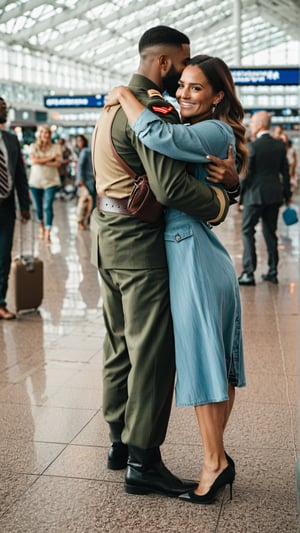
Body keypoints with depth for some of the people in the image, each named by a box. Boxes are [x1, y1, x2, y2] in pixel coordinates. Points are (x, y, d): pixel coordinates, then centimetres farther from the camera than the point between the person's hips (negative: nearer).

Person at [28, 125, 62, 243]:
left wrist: (42, 161, -15)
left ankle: (47, 233, -13)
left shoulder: (56, 147, 3)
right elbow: (33, 160, -12)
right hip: (35, 181, 2)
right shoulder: (33, 146, 3)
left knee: (48, 206, -13)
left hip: (51, 181, -1)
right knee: (38, 207, 11)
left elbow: (58, 163, -7)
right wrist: (51, 157, -12)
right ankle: (41, 227, 35)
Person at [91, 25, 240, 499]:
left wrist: (227, 173, -6)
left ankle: (120, 440, 29)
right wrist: (220, 202, -12)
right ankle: (142, 461, 8)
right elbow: (171, 186, -28)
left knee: (120, 345, 17)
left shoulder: (117, 103, 17)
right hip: (140, 241, -10)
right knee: (152, 352, -2)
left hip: (109, 234, 10)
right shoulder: (152, 108, -16)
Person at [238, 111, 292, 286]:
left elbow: (247, 173, -13)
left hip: (255, 194, -6)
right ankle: (273, 272, 16)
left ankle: (248, 273, -2)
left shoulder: (253, 146, -14)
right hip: (275, 194, 6)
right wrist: (287, 193, 17)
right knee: (270, 232, 13)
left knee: (248, 231, 2)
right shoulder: (280, 145, 4)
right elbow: (285, 171, 9)